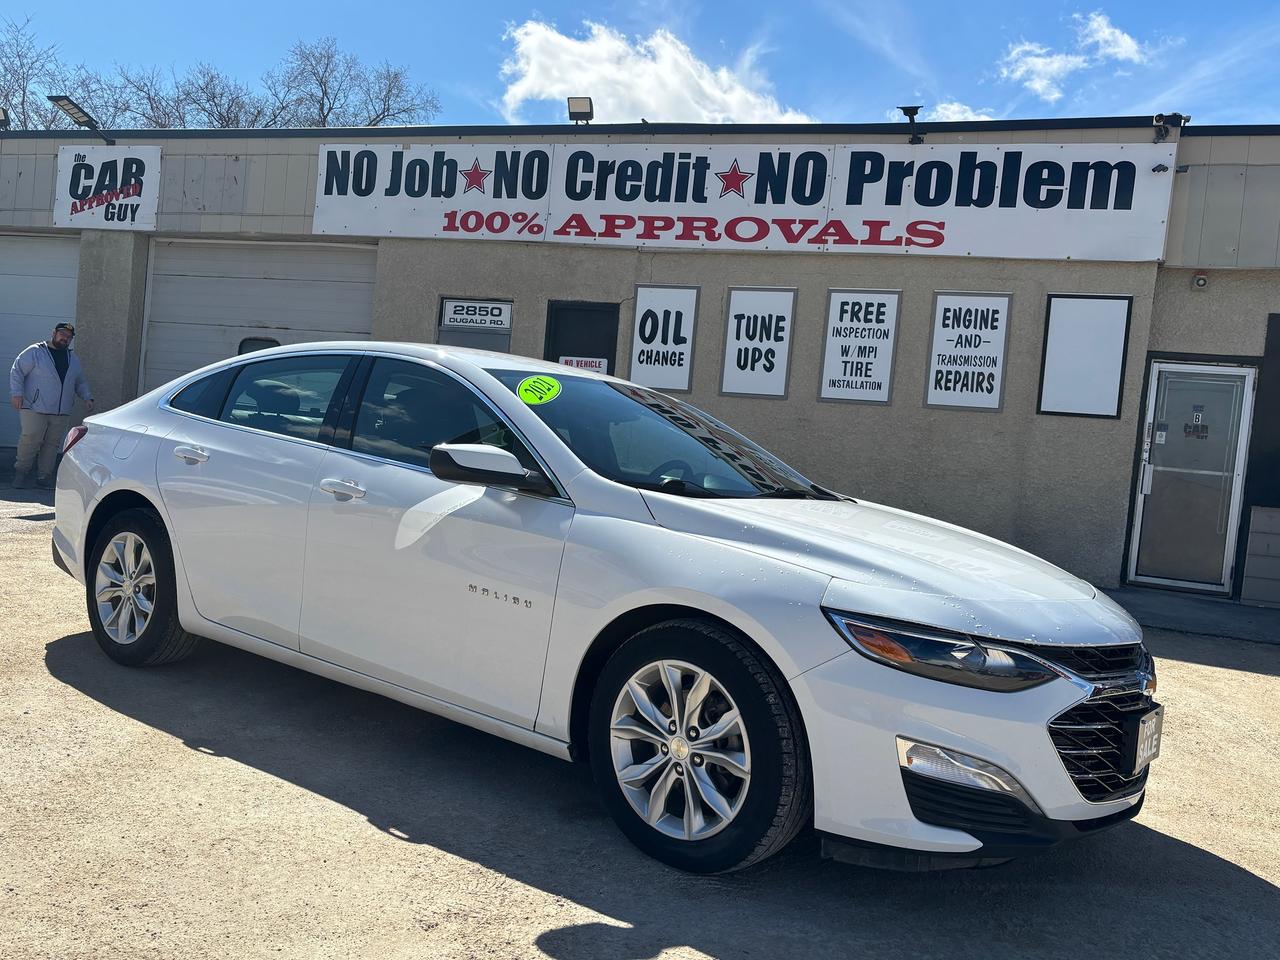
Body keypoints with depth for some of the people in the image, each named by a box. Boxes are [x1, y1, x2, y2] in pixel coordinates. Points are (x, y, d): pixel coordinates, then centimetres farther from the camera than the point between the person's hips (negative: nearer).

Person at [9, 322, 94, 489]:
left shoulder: (73, 359, 18)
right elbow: (17, 371, -2)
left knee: (52, 444, 4)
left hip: (61, 412, 5)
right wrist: (17, 393, -12)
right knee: (30, 439, -9)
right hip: (35, 408, -5)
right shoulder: (35, 352, 0)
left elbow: (80, 382, 26)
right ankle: (21, 471, 7)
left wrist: (87, 398, 10)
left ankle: (44, 476, 11)